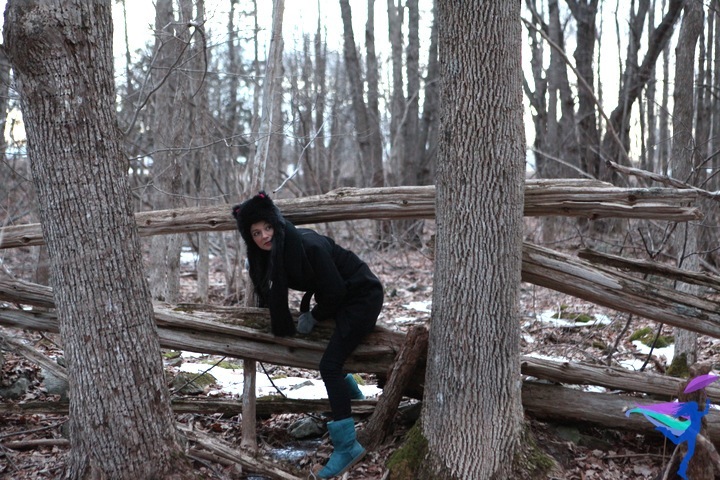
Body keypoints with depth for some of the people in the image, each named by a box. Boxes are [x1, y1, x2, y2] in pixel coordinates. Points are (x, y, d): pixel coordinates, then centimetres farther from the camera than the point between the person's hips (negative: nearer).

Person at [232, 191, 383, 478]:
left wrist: (313, 317, -10)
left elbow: (334, 290, -23)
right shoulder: (272, 251, -5)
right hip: (339, 299, 9)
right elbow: (271, 293, 10)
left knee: (328, 365, -18)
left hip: (363, 296, -9)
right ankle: (347, 386, 56)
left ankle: (346, 446, -16)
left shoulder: (308, 245, -29)